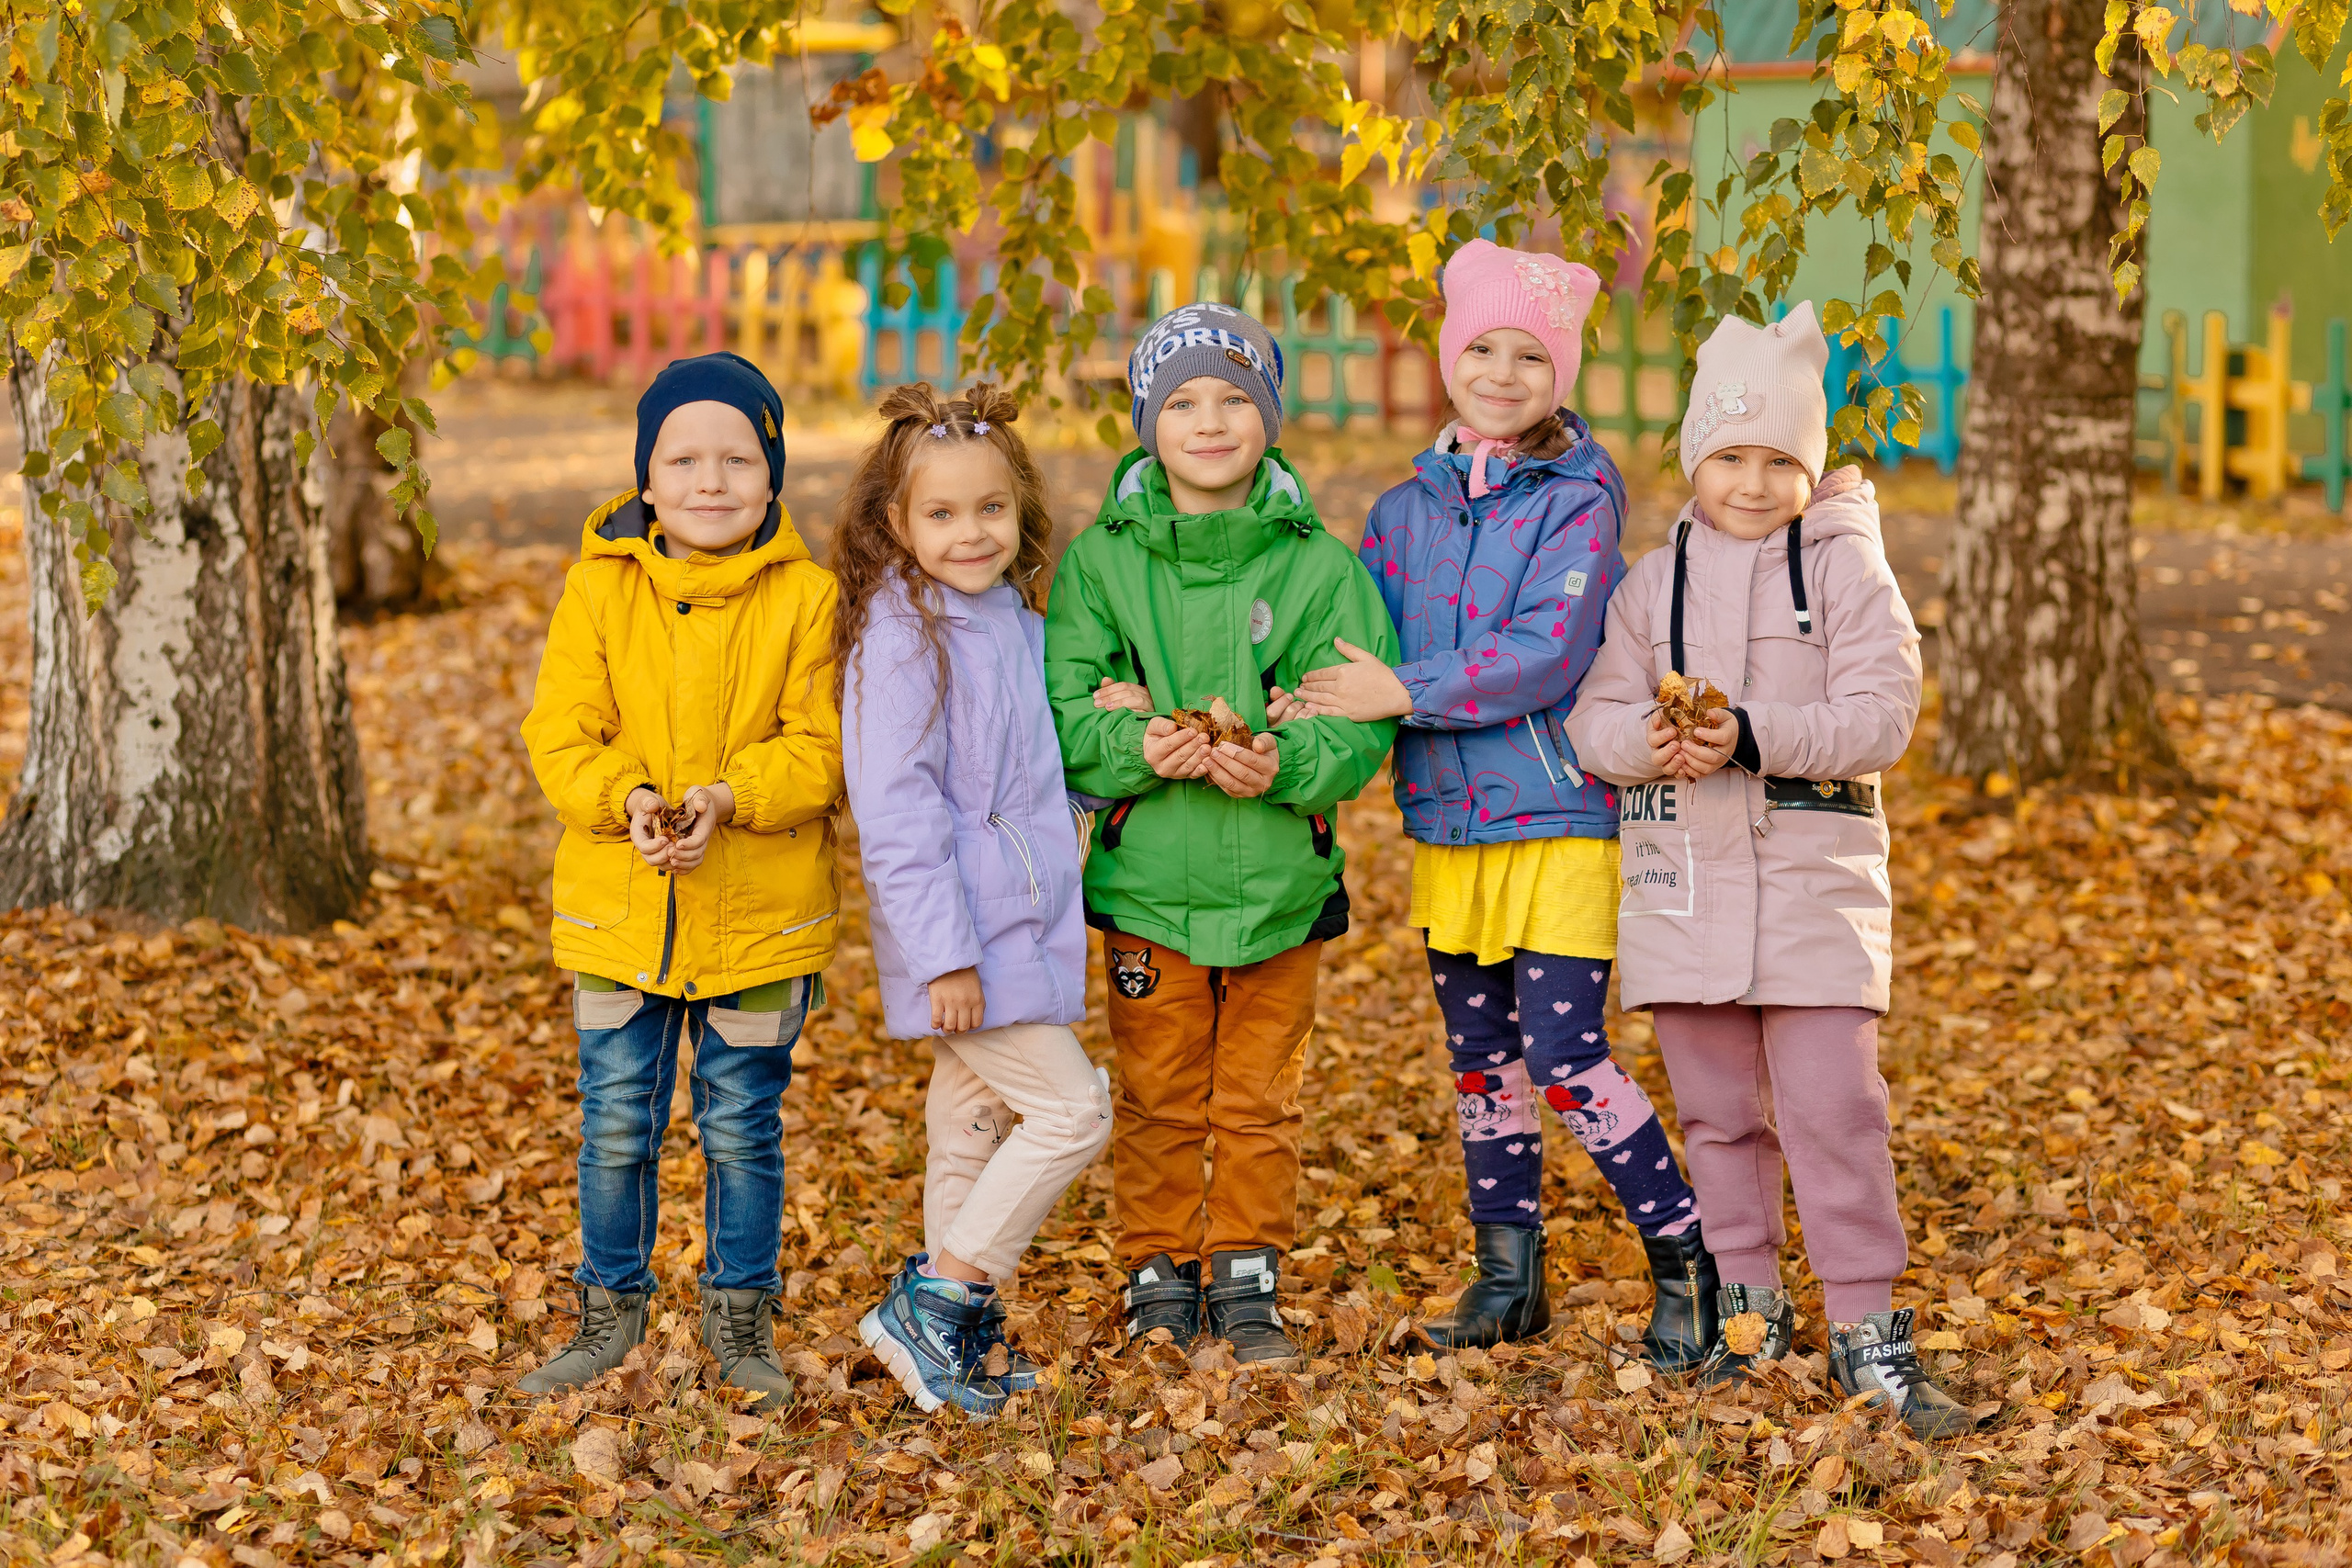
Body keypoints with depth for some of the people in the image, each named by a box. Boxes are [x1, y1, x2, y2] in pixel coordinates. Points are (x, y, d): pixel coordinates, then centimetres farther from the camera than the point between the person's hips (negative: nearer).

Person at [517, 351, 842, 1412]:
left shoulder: (805, 598, -5)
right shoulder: (598, 587, -1)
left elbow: (820, 748, -8)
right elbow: (561, 734, -3)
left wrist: (728, 799, -25)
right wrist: (628, 801, -22)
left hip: (761, 918, -1)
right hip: (618, 912, 1)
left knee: (742, 1129, 10)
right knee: (616, 1126, 10)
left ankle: (739, 1315, 27)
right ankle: (610, 1308, 28)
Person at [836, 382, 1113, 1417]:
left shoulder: (1016, 622, 10)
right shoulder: (902, 635, -16)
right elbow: (896, 811, -20)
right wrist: (943, 955, -22)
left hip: (1020, 929, 8)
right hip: (963, 937, -8)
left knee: (978, 1126, 14)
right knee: (1071, 1110, -10)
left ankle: (957, 1330, 25)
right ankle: (927, 1306, -3)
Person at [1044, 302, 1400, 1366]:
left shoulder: (1318, 565, -2)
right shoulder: (1100, 560, 0)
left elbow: (1363, 726, -5)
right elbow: (1062, 715, -3)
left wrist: (1283, 764, -24)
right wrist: (1137, 748, -22)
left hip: (1280, 879, 0)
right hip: (1147, 878, 0)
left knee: (1259, 1103, 10)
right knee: (1158, 1102, 8)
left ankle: (1249, 1282, 23)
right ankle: (1161, 1278, 23)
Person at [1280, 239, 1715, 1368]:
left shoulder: (1579, 502, -8)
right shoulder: (1408, 510, 10)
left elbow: (1546, 651, -19)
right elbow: (1359, 652, 8)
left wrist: (1405, 694, -20)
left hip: (1560, 816, -6)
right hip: (1449, 820, 6)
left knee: (1564, 1057, -11)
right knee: (1482, 1061, 13)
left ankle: (1686, 1260, 3)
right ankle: (1507, 1278, 25)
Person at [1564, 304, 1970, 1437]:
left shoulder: (1846, 569, -2)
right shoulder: (1654, 581, 9)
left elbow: (1881, 715, -11)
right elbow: (1595, 715, 6)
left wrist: (1759, 736, -24)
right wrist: (1645, 744, -17)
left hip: (1813, 874, -4)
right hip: (1684, 878, 4)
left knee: (1832, 1111, -8)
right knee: (1716, 1111, 12)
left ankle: (1866, 1331, -1)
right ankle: (1748, 1310, 25)